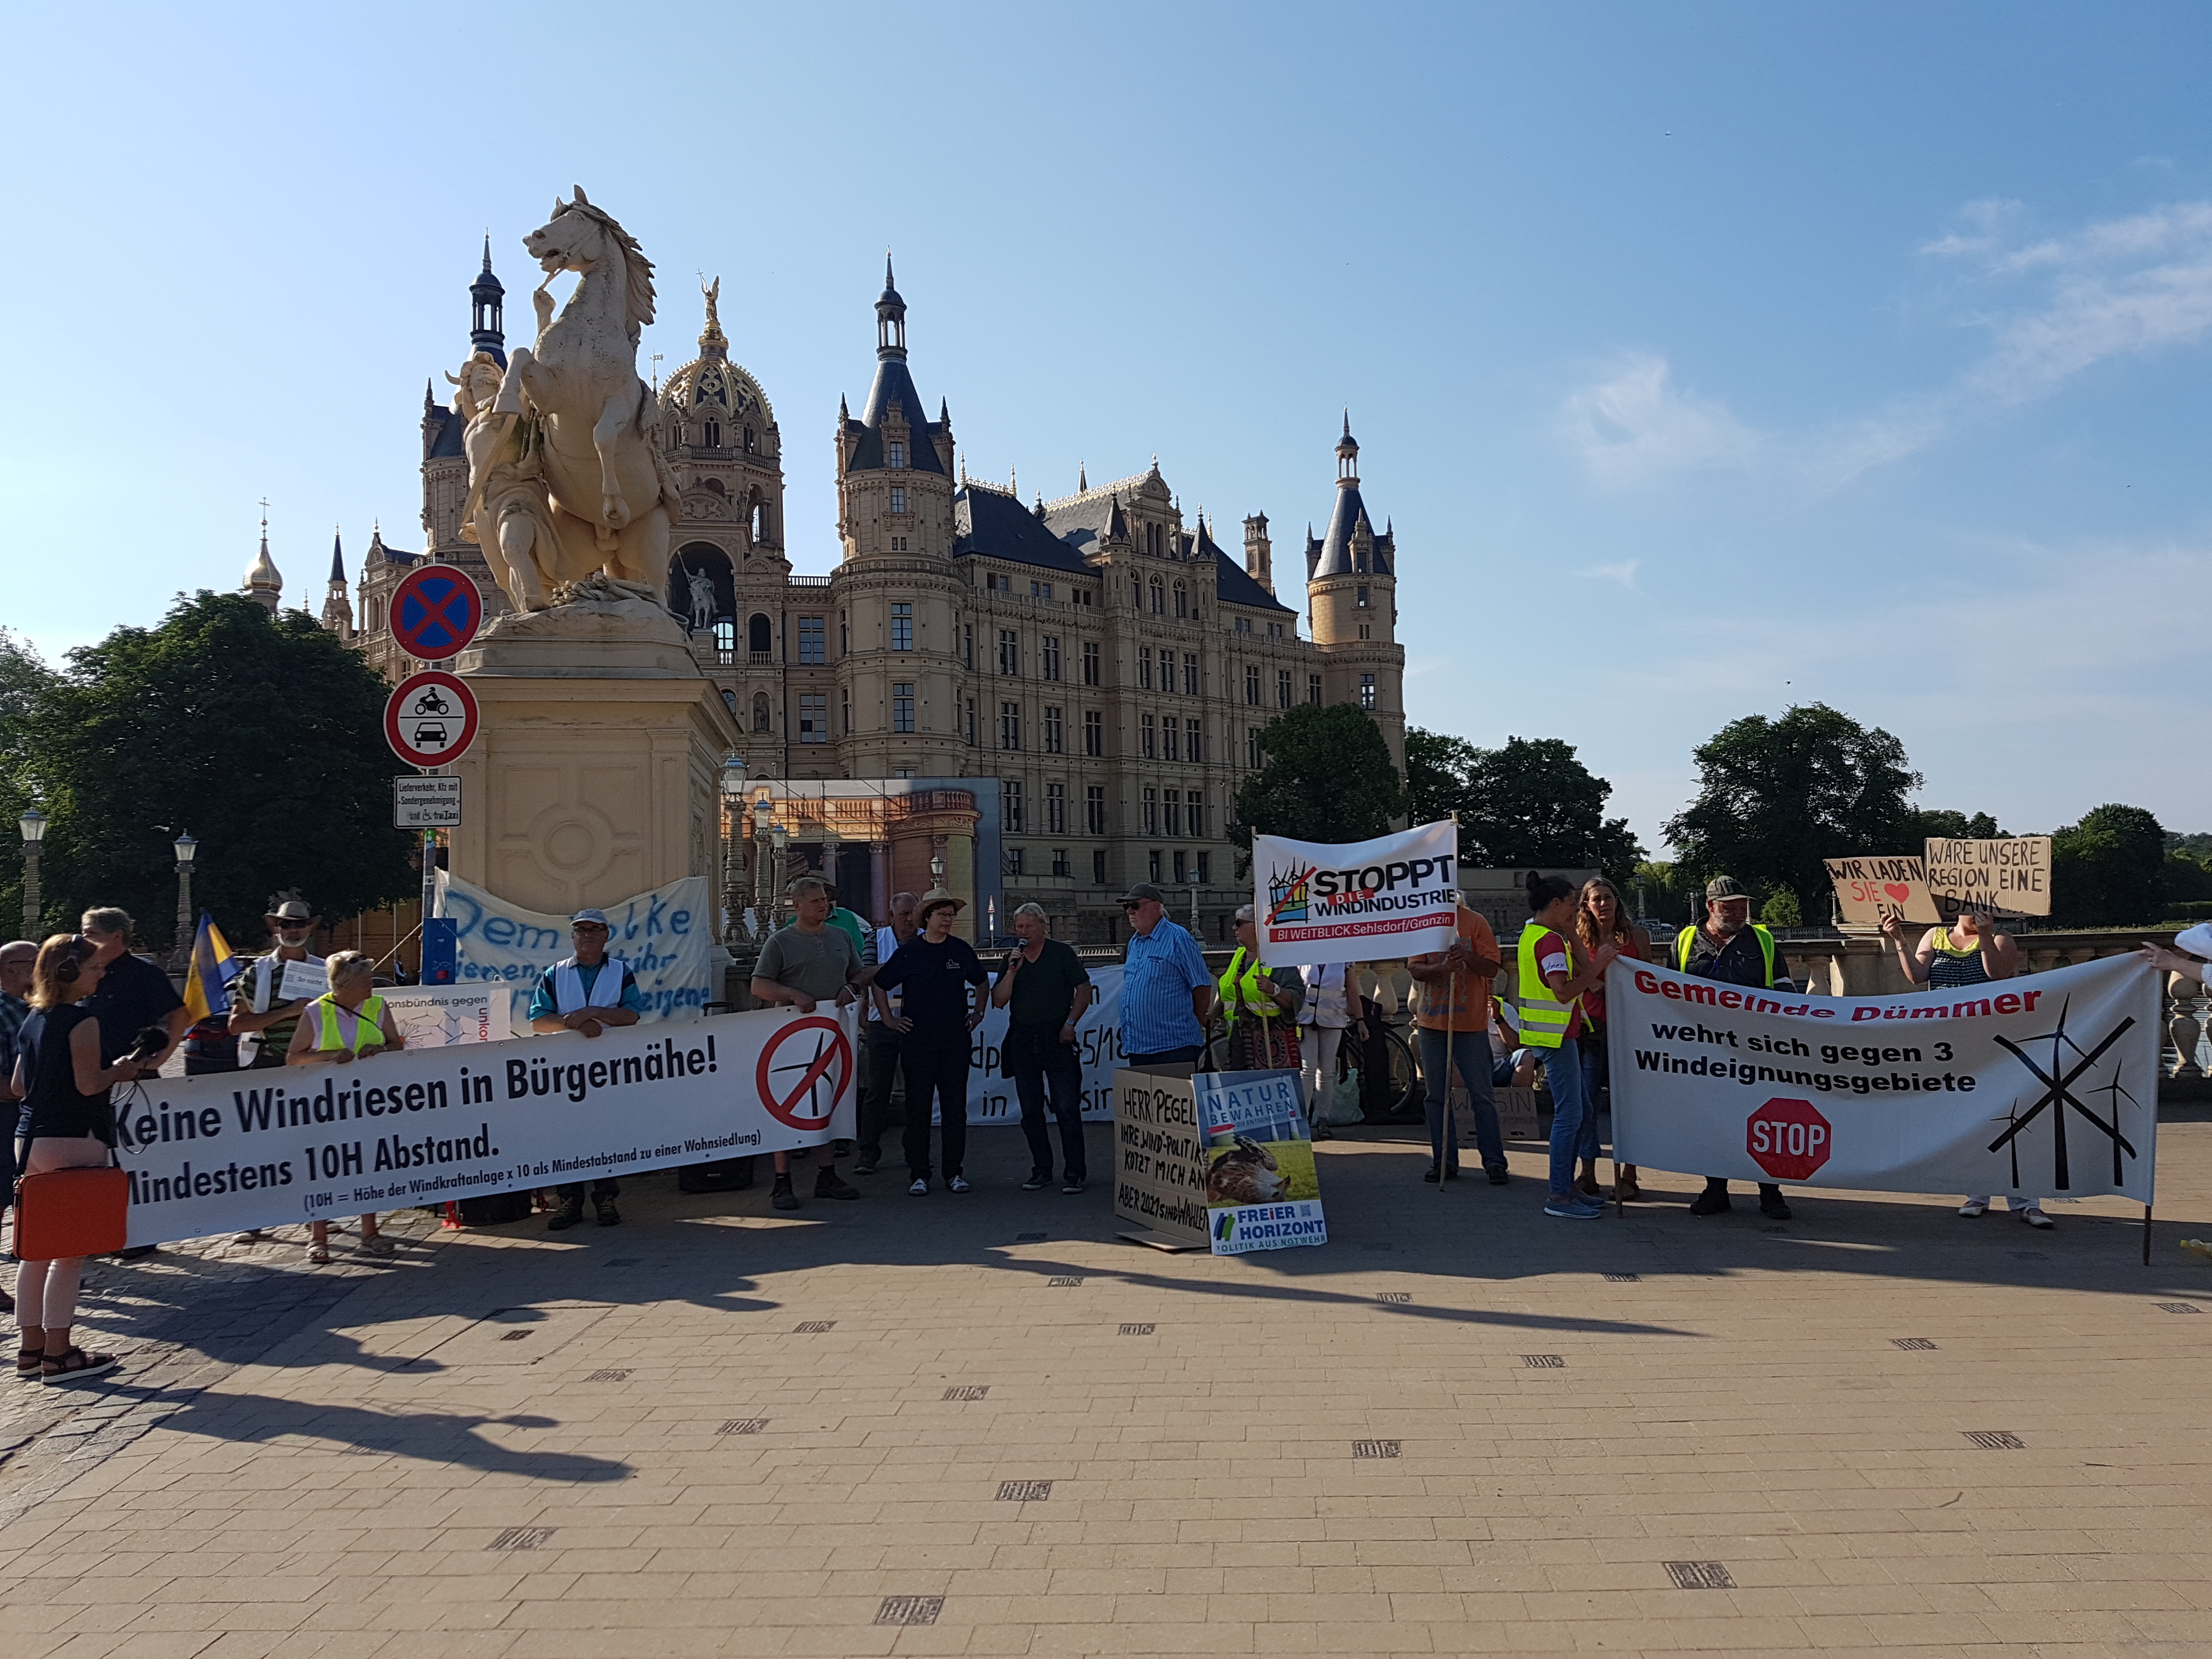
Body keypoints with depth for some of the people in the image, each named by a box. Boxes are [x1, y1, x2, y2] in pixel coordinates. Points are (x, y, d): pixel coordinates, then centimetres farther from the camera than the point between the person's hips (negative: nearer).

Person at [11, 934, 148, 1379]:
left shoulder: (32, 1020, 12)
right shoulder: (82, 1020, -13)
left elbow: (19, 1086, 15)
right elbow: (89, 1084, -18)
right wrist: (120, 1071, 0)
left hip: (30, 1138, 8)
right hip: (73, 1142, -8)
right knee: (70, 1252, -2)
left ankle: (31, 1348, 20)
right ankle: (58, 1355, 2)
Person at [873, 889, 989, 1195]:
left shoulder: (961, 950, 6)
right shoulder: (909, 952, -2)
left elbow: (981, 981, 23)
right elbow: (878, 984, 7)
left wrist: (978, 1012, 15)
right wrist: (890, 1019, 3)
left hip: (956, 1040, 2)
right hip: (918, 1041, -2)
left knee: (955, 1107, 4)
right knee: (918, 1107, 0)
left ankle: (955, 1172, 13)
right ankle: (918, 1175, 7)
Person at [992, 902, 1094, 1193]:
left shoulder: (1061, 954, 1)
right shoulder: (1011, 960, 10)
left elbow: (1085, 990, 3)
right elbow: (999, 1001, 2)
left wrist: (1070, 1023, -6)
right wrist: (1013, 970, -9)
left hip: (1057, 1039, -4)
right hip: (1022, 1041, 4)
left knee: (1067, 1109, -6)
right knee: (1031, 1112, 7)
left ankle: (1074, 1172, 0)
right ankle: (1042, 1171, 17)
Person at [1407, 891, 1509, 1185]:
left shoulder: (1475, 922, -2)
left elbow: (1492, 968, -6)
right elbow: (1415, 969, -3)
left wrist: (1468, 957, -25)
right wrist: (1442, 967, -23)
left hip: (1471, 1023, -3)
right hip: (1432, 1021, 3)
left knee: (1482, 1095, 0)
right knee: (1436, 1095, 7)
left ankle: (1494, 1163, 8)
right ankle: (1444, 1162, 16)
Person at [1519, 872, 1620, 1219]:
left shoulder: (1533, 934, 16)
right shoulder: (1550, 940, -16)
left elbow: (1580, 975, 19)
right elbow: (1564, 991, -25)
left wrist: (1571, 939, 11)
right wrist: (1598, 964, -19)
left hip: (1555, 1034, 11)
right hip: (1555, 1035, -11)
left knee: (1577, 1109, 16)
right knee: (1569, 1114, -7)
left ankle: (1566, 1187, 22)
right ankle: (1559, 1197, -3)